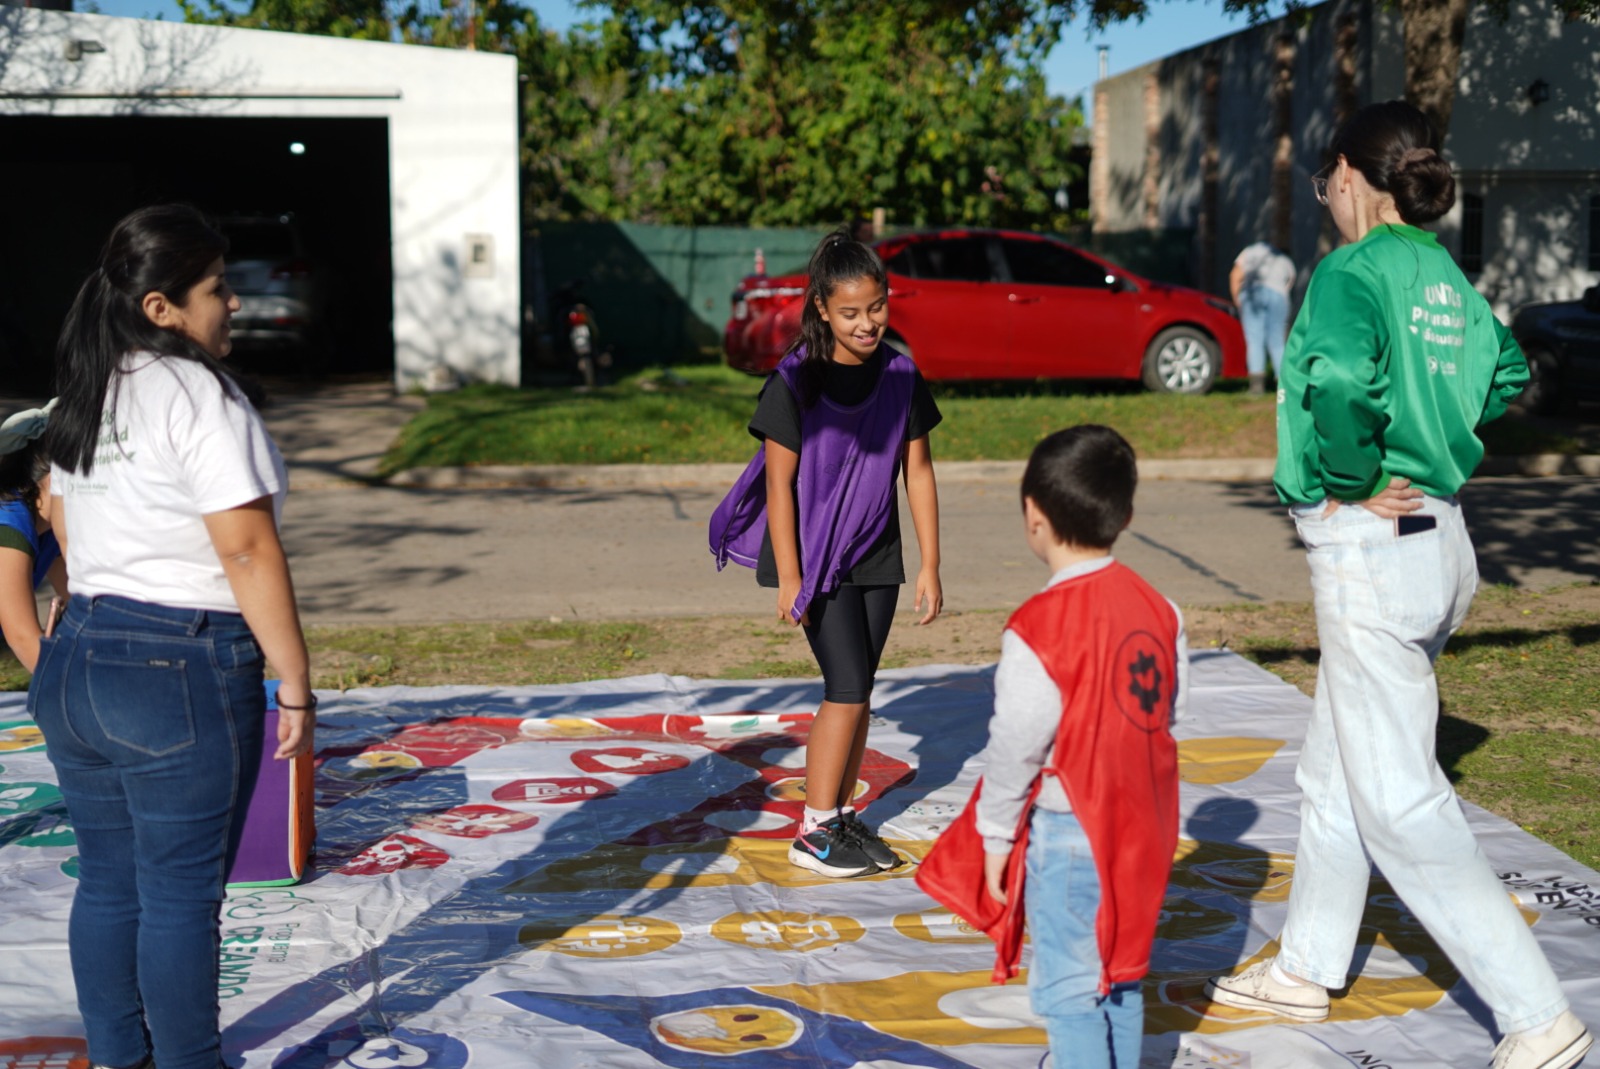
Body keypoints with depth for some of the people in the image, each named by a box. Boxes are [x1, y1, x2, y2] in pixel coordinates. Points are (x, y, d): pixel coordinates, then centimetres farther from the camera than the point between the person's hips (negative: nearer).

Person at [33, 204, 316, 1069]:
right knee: (180, 891, 2)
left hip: (74, 662, 8)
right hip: (183, 672, -8)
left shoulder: (83, 397, 12)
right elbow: (248, 550, -18)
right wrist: (295, 684, -13)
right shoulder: (200, 397, -14)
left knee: (106, 881, 16)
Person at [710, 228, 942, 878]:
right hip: (815, 558, -5)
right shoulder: (796, 382, -14)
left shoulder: (900, 376, 0)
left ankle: (842, 816, 22)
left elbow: (918, 471, 5)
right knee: (846, 689, -9)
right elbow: (779, 483, -12)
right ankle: (814, 833, 2)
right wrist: (789, 577, -13)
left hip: (876, 558, 5)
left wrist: (930, 566, 3)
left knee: (858, 692, 9)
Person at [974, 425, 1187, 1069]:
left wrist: (996, 833, -4)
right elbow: (1171, 708, 8)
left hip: (1070, 834, -7)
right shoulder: (1157, 607, 1)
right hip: (1142, 826, 7)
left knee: (1066, 987, 3)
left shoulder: (1038, 629, -20)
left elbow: (1016, 745, -16)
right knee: (1121, 972, 20)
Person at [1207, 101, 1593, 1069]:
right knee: (1337, 768, 20)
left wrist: (1352, 480, -20)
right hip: (1438, 537, 9)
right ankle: (1307, 970, 34)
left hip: (1371, 549, -9)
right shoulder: (1446, 275, 10)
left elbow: (1342, 378, -36)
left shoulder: (1355, 271, -16)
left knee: (1399, 799, -3)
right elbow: (1509, 373, 26)